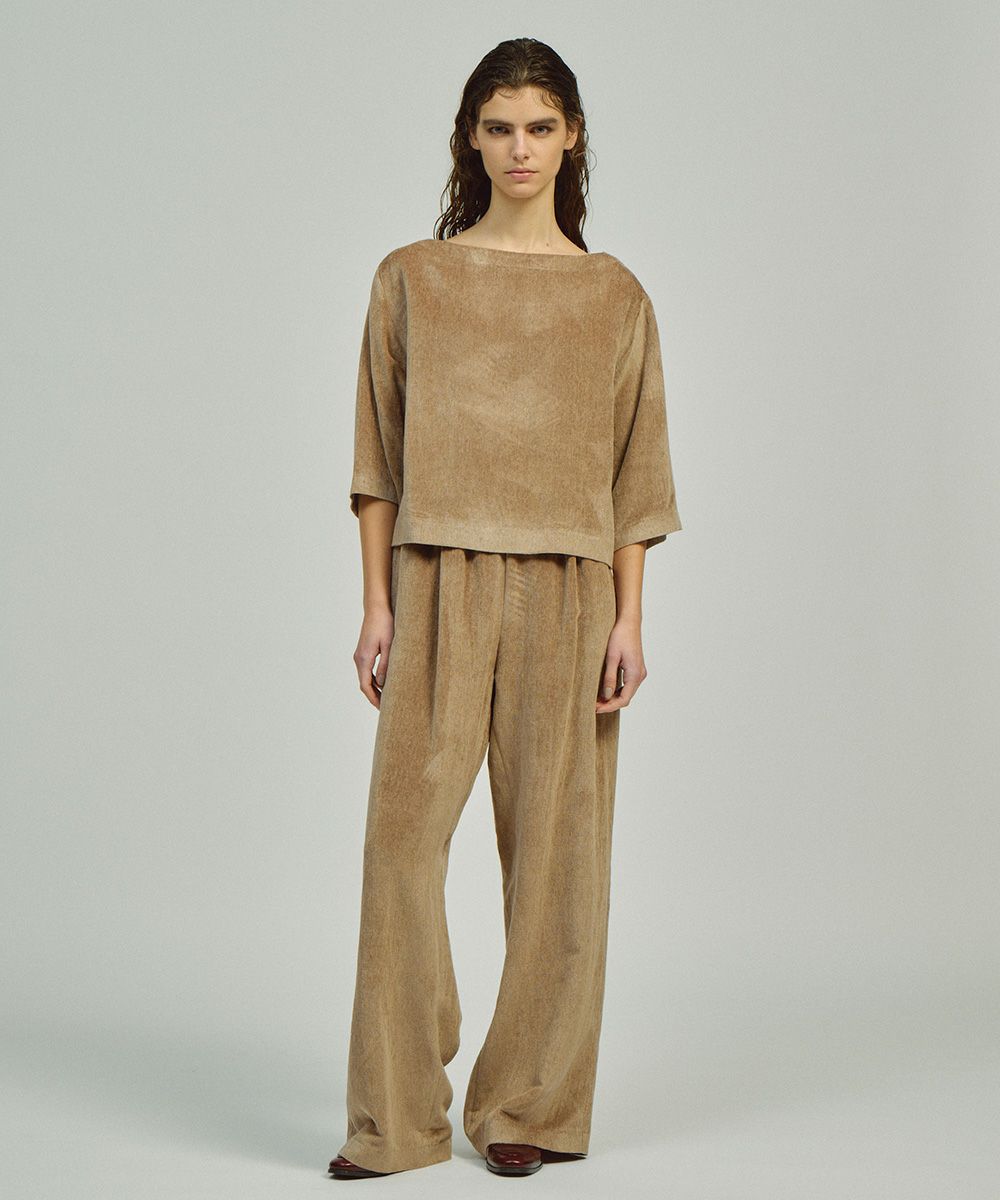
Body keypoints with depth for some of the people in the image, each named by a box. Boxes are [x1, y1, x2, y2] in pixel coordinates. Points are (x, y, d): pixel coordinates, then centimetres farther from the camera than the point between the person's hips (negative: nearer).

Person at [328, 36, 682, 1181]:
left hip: (565, 592, 0)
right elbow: (380, 455, 6)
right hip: (441, 583, 0)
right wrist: (377, 603, -1)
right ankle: (394, 1117, 6)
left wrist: (629, 622, -1)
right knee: (404, 832, -4)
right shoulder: (412, 278, 7)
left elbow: (633, 471, 6)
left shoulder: (612, 296, 6)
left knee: (553, 841, 3)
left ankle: (532, 1106, 15)